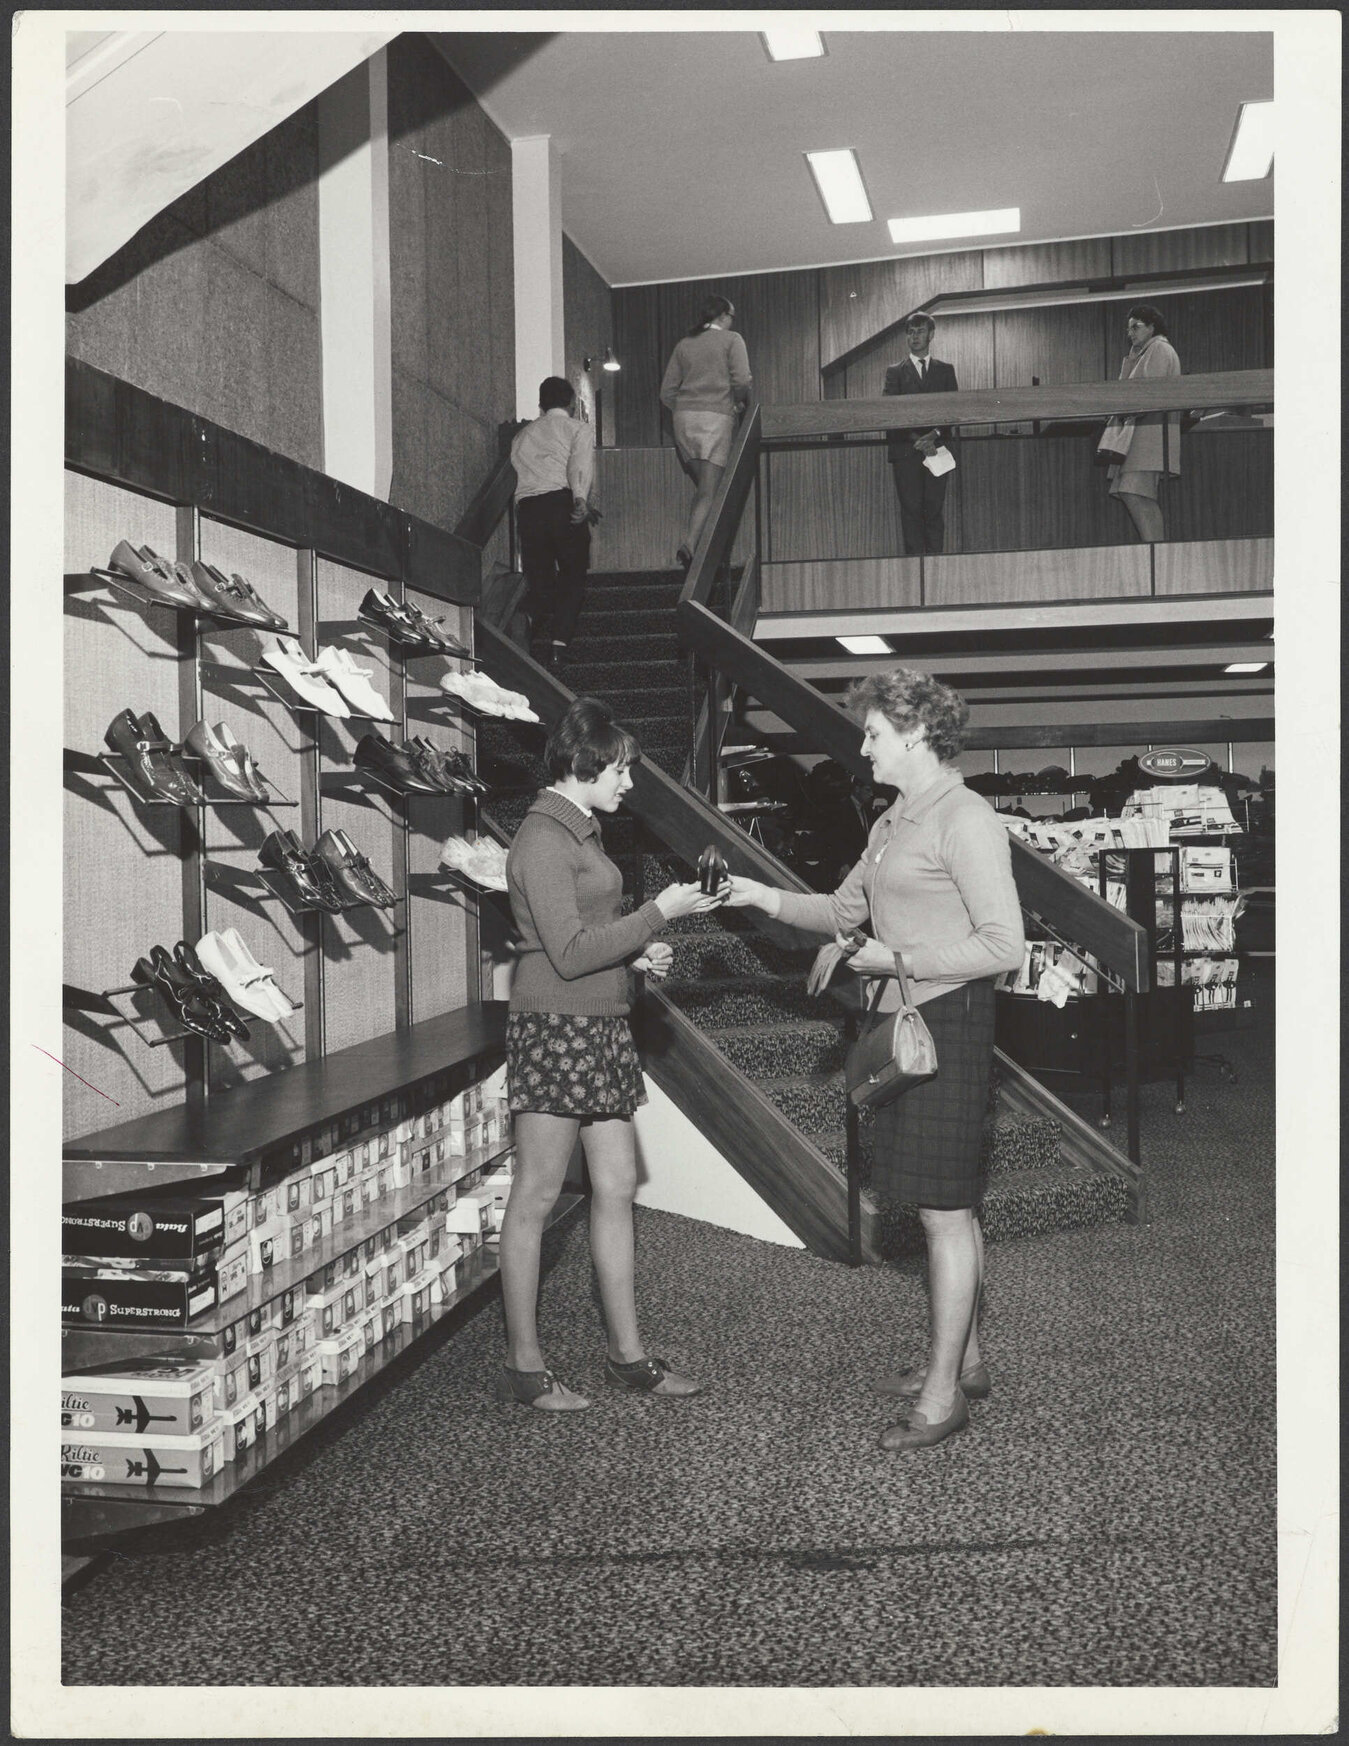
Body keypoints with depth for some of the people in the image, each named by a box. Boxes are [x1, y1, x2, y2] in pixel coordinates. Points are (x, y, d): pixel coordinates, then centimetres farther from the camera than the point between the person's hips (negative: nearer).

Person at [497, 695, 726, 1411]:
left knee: (617, 1185, 11)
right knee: (536, 1196, 0)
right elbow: (568, 953, -20)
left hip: (601, 1028, 10)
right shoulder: (543, 838, -14)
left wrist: (638, 953, 6)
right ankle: (523, 1366, 10)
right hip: (555, 1028, -10)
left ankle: (627, 1354, 20)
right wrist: (659, 912, -15)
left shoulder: (578, 832, 16)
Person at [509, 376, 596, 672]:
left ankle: (538, 643, -11)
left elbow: (518, 467, 17)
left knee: (537, 580, 6)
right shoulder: (578, 429, 12)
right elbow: (580, 465, -6)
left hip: (526, 506, 3)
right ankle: (558, 640, -17)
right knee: (573, 577, 3)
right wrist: (581, 500, -21)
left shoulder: (521, 435, 26)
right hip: (561, 501, -3)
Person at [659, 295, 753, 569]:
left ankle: (695, 546, 5)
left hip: (684, 417, 5)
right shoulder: (731, 340, 4)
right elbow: (742, 381, -8)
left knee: (701, 487, 15)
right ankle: (690, 545, -27)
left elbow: (667, 393, 11)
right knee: (709, 492, -9)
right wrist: (742, 402, 11)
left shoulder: (684, 345, 16)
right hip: (717, 418, -5)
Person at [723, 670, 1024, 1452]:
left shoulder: (966, 819, -15)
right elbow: (845, 907, 22)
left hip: (948, 1021, -9)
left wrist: (898, 957, -17)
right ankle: (964, 1360, 29)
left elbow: (1004, 945, -19)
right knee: (950, 1206, 17)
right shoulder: (894, 823, 14)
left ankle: (943, 1396, 7)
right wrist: (762, 896, 10)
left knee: (944, 1210, -2)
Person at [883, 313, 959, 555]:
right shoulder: (895, 372, 11)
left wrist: (934, 435, -10)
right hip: (905, 449, -1)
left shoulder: (945, 370, 15)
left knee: (935, 508, -4)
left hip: (936, 447, 1)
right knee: (910, 508, -6)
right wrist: (914, 438, -12)